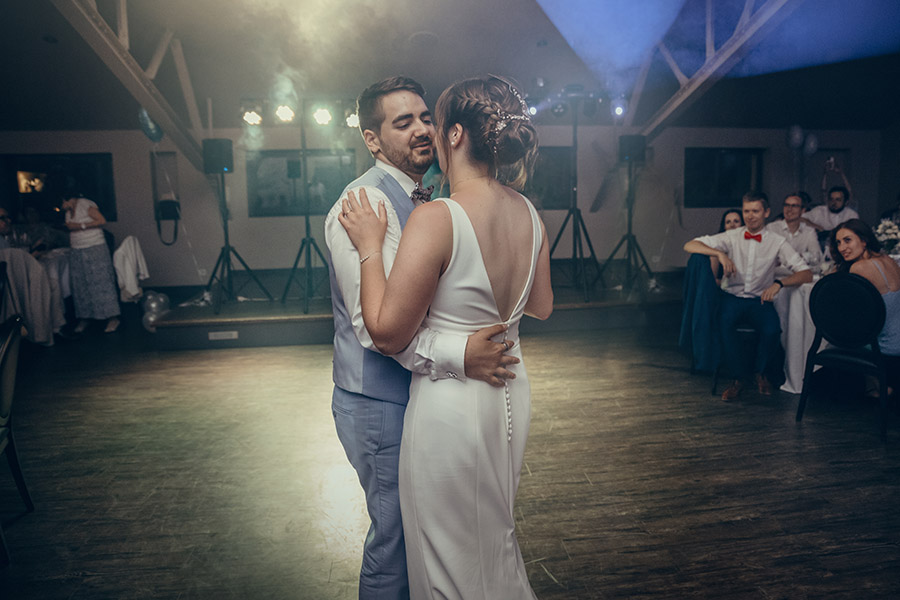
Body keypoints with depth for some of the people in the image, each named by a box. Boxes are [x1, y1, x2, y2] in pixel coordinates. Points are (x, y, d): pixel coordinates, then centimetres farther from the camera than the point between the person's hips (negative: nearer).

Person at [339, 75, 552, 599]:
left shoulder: (436, 220, -24)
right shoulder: (529, 213, -2)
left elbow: (388, 333, -20)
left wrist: (370, 247, -12)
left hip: (451, 405, -7)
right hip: (512, 394, 8)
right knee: (497, 539, 29)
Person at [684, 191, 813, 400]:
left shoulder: (777, 242, 3)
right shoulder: (731, 237, 4)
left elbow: (806, 274, -2)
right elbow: (689, 245, -2)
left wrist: (779, 283, -21)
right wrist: (720, 254, -18)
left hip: (760, 299, 0)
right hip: (732, 297, 0)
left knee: (772, 330, -30)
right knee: (724, 324, -33)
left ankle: (761, 373, 2)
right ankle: (736, 379, -13)